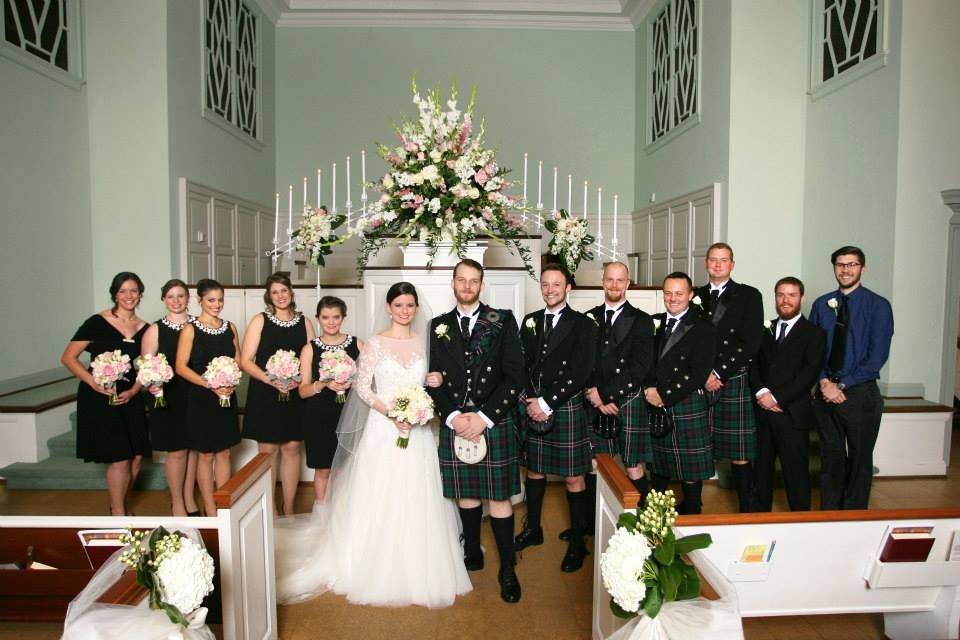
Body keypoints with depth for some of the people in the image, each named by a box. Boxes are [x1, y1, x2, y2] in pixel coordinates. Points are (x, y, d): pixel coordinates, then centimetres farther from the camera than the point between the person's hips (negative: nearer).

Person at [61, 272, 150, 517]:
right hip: (101, 398, -5)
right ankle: (118, 514, 13)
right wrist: (94, 382, -20)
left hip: (130, 398, 5)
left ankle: (120, 506, 30)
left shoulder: (144, 329, 6)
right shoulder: (98, 322, -8)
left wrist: (133, 391, -4)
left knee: (136, 457, 7)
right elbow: (68, 357, -8)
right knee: (120, 458, -5)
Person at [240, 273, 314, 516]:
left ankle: (288, 507, 18)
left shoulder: (304, 322, 7)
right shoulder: (259, 320, 1)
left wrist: (299, 379, -11)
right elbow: (246, 361, -3)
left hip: (295, 396, 2)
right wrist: (270, 380, -16)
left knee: (292, 448, 5)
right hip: (264, 396, -2)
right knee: (267, 450, 4)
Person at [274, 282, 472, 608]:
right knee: (381, 500, 2)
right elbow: (362, 388, -6)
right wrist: (392, 413, -17)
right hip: (383, 427, -3)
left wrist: (437, 383, -7)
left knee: (417, 501, 7)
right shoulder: (375, 343, -4)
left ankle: (417, 568, 24)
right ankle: (381, 571, 19)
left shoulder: (425, 341, 6)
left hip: (418, 431, 3)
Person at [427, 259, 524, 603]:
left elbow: (514, 376, -4)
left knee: (499, 495, 2)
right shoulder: (439, 326, 10)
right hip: (454, 423, 3)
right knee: (465, 493, 12)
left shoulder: (502, 322, 1)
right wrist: (452, 416, -8)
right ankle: (472, 553, 31)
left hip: (495, 423, -2)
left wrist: (485, 417, -12)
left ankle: (507, 570, 13)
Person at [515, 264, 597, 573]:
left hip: (566, 408, -4)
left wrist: (546, 403, -15)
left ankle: (577, 543, 16)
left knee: (573, 478, 3)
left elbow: (579, 374, -12)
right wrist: (529, 401, -6)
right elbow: (522, 365, 9)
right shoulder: (530, 321, 11)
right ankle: (533, 529, 34)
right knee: (534, 469, 16)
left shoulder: (582, 325, -4)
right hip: (531, 407, 5)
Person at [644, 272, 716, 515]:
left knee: (691, 472, 3)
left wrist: (665, 395, -13)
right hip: (654, 407, 5)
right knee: (657, 467, 14)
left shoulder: (703, 328, -4)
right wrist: (649, 389, -7)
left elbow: (699, 373, -11)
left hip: (687, 407, -4)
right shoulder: (654, 322, 12)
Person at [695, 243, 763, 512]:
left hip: (733, 382, -2)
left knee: (740, 455, -1)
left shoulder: (748, 296, 5)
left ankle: (746, 510, 10)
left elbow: (751, 343, -3)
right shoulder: (696, 297, 14)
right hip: (699, 383, 3)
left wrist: (720, 374, -9)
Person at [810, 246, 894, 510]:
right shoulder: (821, 304, 6)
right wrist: (824, 382, -9)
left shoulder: (878, 306, -5)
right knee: (830, 458, 12)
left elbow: (878, 356, -11)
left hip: (860, 393, -3)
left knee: (860, 461, 9)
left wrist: (842, 386, -14)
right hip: (825, 392, 3)